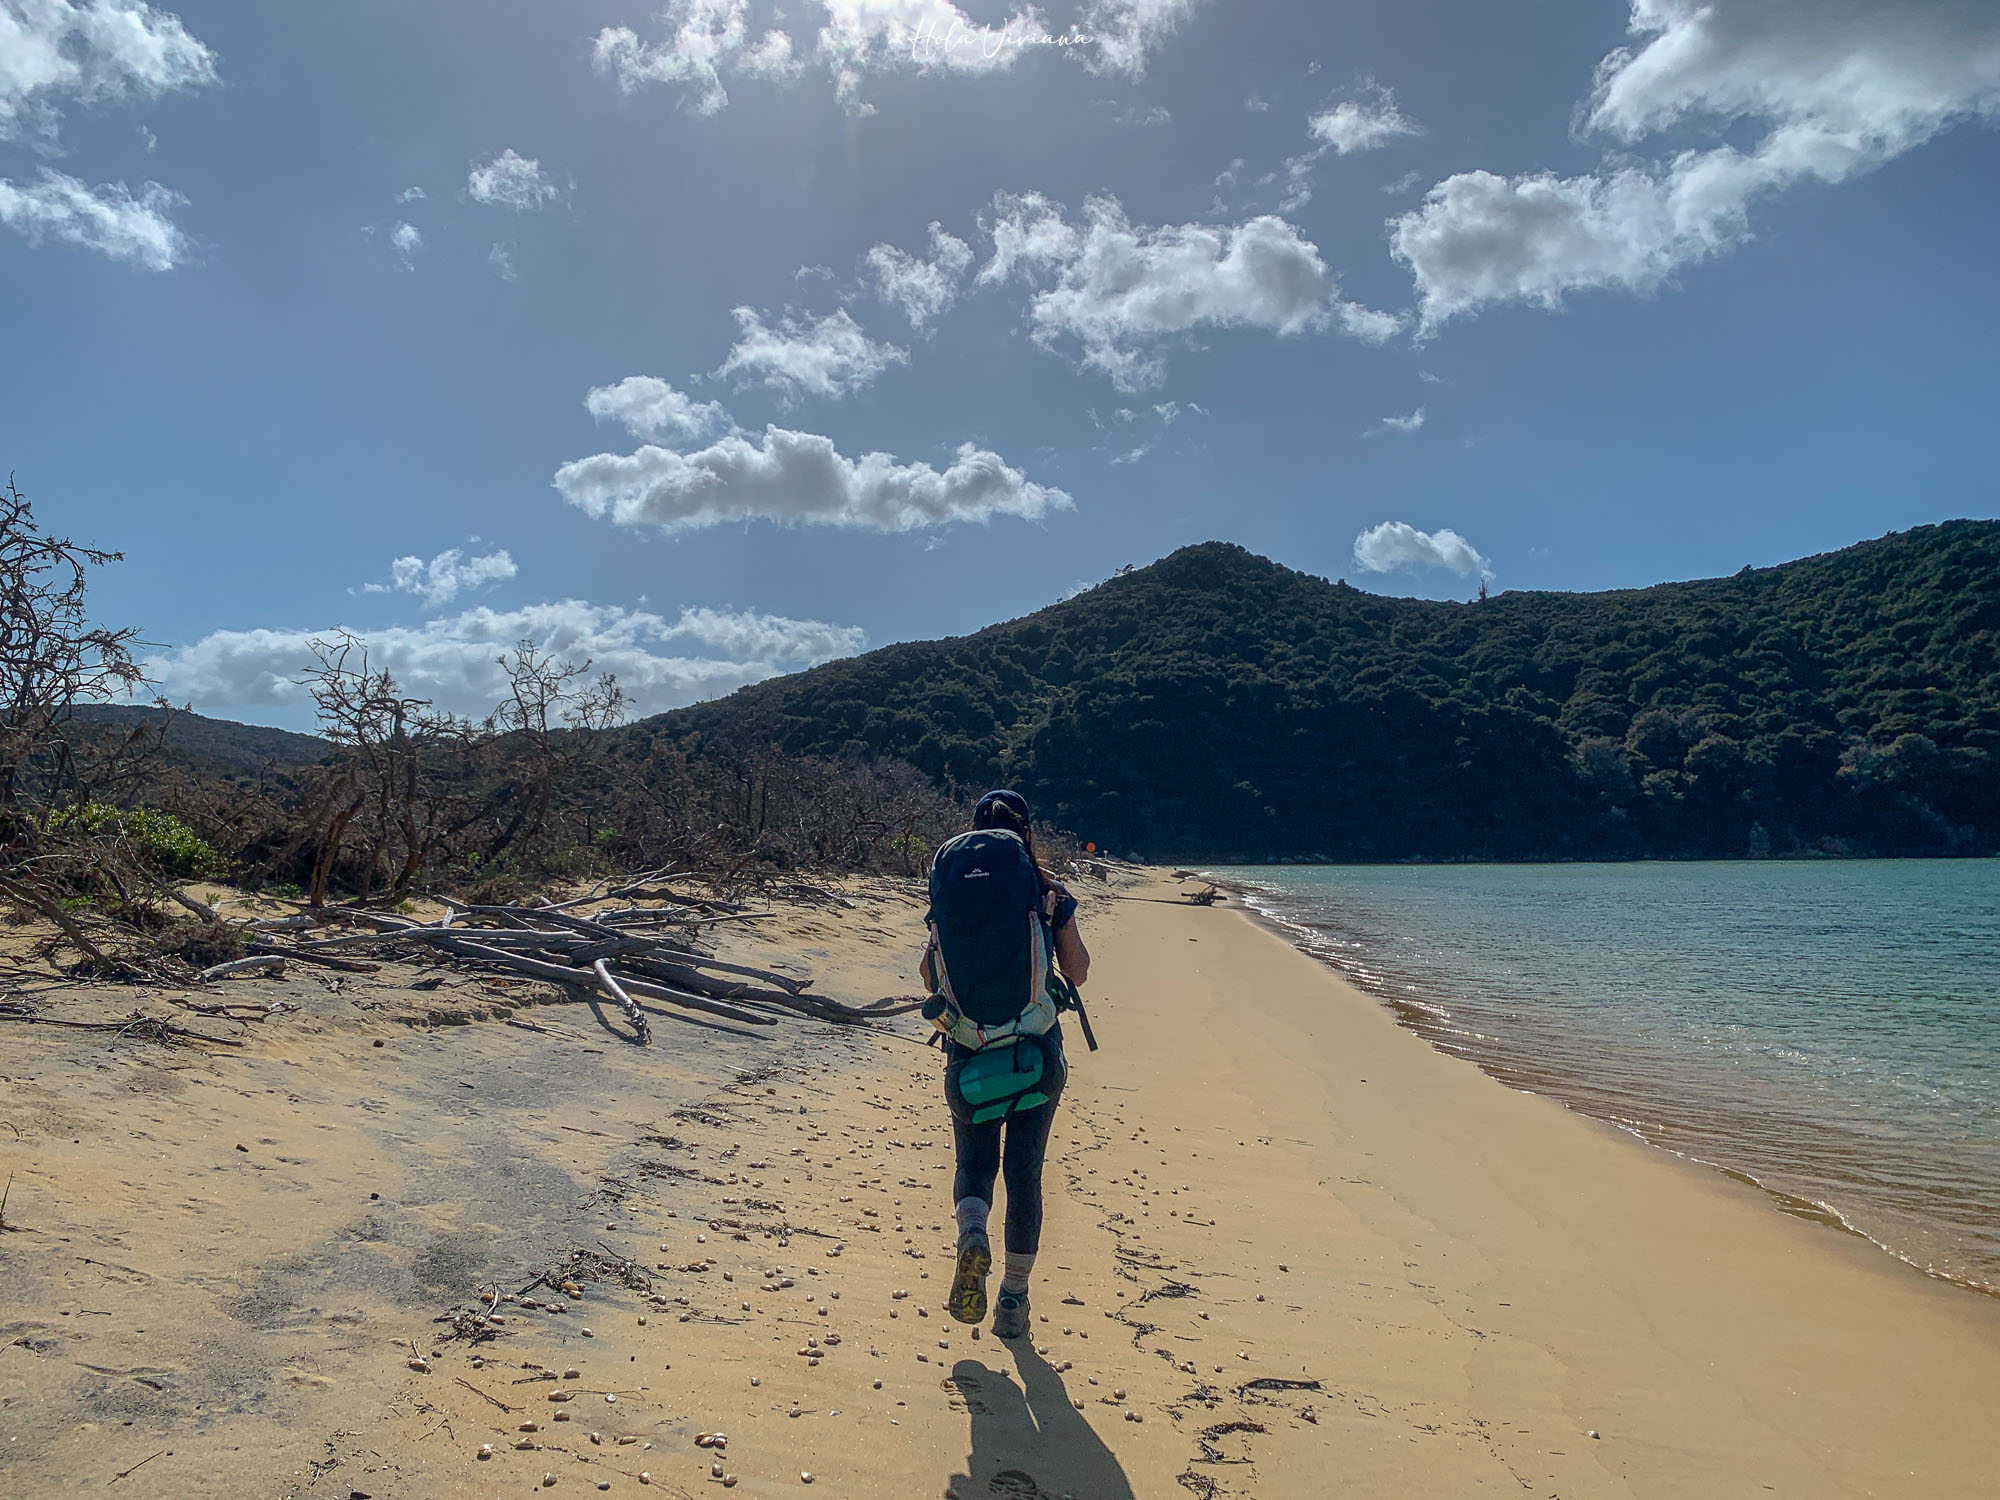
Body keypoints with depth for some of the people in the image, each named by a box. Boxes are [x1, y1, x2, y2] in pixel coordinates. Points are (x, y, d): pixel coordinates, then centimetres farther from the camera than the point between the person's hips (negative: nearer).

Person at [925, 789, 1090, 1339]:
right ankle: (1014, 1298, 16)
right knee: (1024, 1171, 12)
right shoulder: (1050, 893, -5)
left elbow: (931, 970, -1)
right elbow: (1077, 973, 3)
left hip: (971, 1044, 0)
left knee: (974, 1160, 16)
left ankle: (972, 1235, -14)